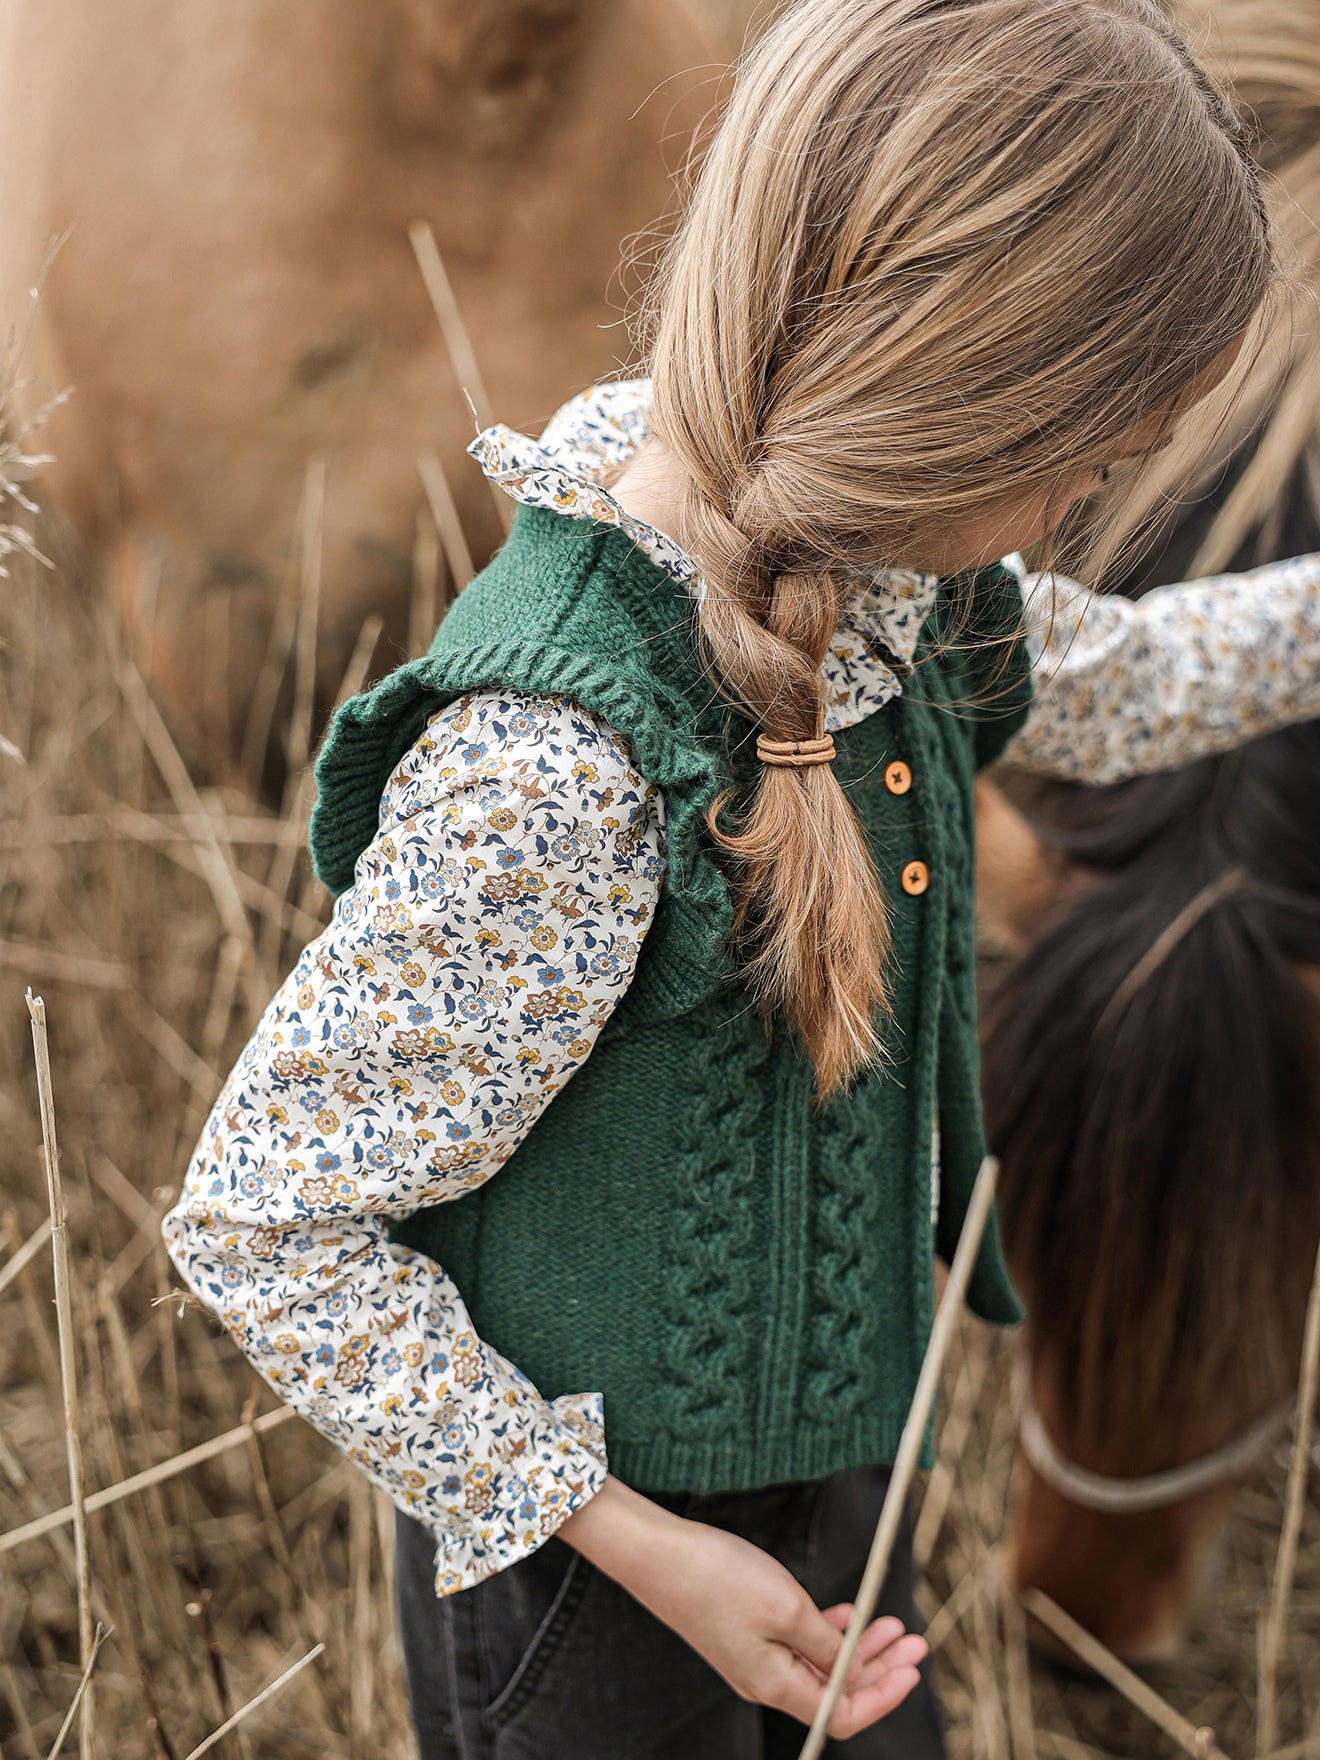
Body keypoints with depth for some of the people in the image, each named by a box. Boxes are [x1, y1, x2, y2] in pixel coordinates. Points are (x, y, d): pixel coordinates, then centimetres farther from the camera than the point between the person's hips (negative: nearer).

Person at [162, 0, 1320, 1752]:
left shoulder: (833, 563, -9)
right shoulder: (556, 769, -34)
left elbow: (1089, 688, 15)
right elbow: (260, 1221, -24)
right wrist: (635, 1545, -20)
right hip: (588, 1547, -7)